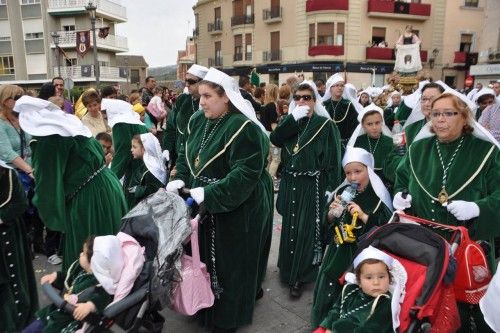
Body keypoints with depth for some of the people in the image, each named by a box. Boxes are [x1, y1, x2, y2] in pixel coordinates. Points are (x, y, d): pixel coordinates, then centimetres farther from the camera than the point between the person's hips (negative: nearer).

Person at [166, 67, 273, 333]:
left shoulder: (244, 128, -21)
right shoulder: (197, 121, 4)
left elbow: (246, 173, -27)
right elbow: (186, 154, 13)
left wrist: (209, 194, -30)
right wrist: (180, 179, -4)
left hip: (236, 209, -7)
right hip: (203, 206, 8)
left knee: (230, 262, 7)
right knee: (206, 257, 20)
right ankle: (206, 307, 42)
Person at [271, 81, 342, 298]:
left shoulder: (325, 125, -5)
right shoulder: (290, 121, 9)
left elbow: (333, 161, -9)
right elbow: (275, 139, -11)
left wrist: (332, 190, -13)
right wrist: (293, 118, -17)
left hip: (312, 185, -4)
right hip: (289, 184, 5)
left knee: (307, 230, 1)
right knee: (289, 227, 15)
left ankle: (300, 277, 16)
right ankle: (288, 268, 33)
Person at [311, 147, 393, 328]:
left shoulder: (378, 198, -12)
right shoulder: (341, 193, 2)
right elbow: (327, 225, 10)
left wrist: (363, 216, -24)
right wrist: (332, 213, -11)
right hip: (338, 252, 5)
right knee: (328, 291, 13)